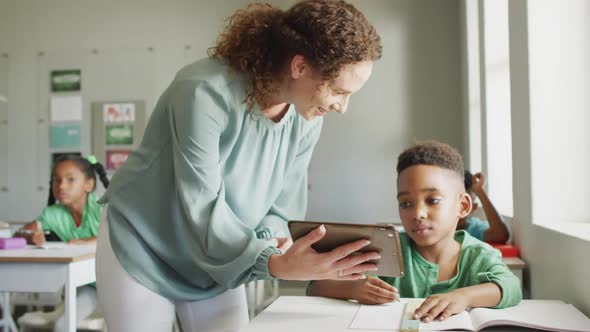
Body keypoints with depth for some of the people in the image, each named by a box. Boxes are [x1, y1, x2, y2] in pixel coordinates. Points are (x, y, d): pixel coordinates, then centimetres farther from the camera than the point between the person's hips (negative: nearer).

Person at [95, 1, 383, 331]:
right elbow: (202, 206, -32)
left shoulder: (307, 120, -10)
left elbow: (280, 205, -3)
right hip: (141, 251, -5)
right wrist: (275, 263, -43)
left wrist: (272, 244, -23)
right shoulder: (204, 91, -30)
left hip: (219, 259, 5)